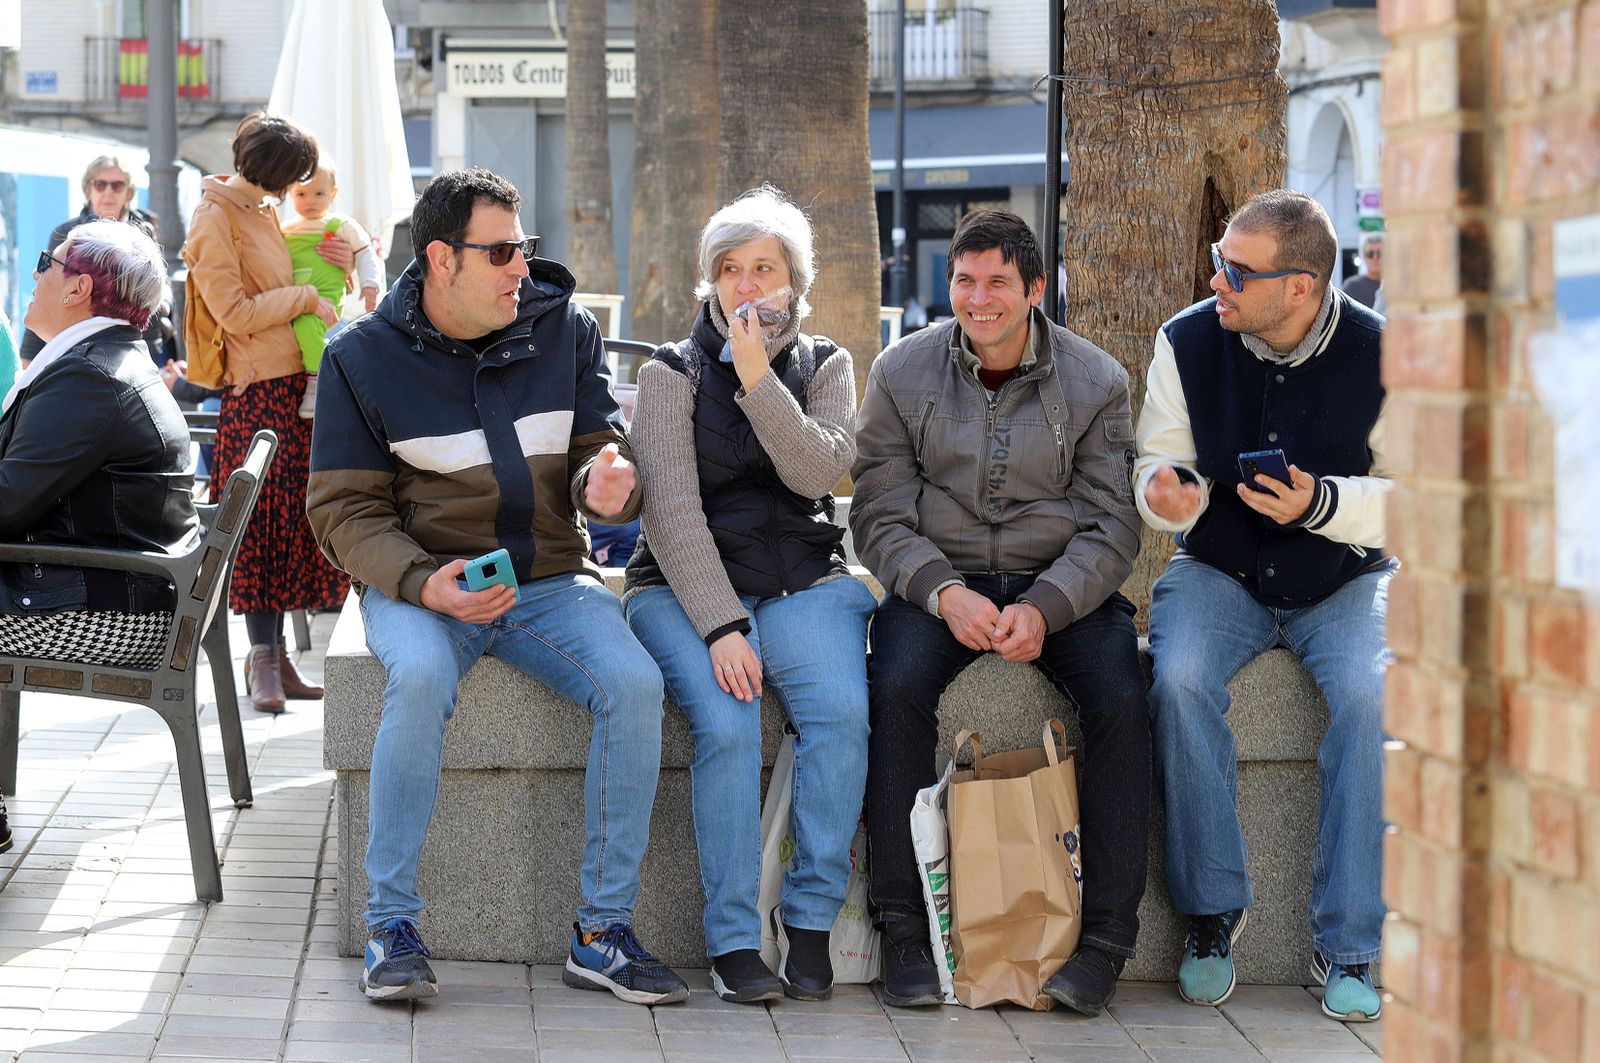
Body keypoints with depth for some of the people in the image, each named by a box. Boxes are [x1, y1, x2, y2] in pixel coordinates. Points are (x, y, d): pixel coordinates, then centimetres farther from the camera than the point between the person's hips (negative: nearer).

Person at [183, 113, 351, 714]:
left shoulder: (264, 214, 18)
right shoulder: (215, 219, -9)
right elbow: (234, 311, -15)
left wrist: (336, 260, 16)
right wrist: (305, 298, -9)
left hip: (294, 385, 8)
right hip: (256, 392, -8)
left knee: (291, 520, 7)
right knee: (263, 521, -7)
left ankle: (274, 653, 12)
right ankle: (263, 658, -3)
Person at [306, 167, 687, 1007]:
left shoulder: (564, 330, 4)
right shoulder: (362, 357, -2)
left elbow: (595, 452, 7)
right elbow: (344, 511, -3)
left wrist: (605, 487, -20)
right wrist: (424, 583, -22)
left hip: (550, 581, 3)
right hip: (419, 583, -2)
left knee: (635, 683, -26)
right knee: (422, 678, -36)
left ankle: (603, 932, -17)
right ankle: (391, 928, -25)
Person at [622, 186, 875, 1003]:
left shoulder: (824, 367, 11)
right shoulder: (673, 374, 3)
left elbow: (820, 471, -9)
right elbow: (673, 510, -8)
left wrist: (758, 380, -17)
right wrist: (721, 626, -19)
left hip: (803, 583, 2)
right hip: (687, 588, -2)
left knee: (841, 711, -28)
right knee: (726, 725, -30)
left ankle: (810, 919, -16)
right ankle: (733, 940, -22)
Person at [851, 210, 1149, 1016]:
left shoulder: (1095, 382, -1)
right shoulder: (903, 373, 1)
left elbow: (1110, 526, -3)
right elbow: (881, 515, -1)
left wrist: (1043, 609, -21)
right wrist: (945, 593, -20)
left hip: (1063, 585, 0)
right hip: (939, 579, 0)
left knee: (1120, 700, -28)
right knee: (897, 688, -30)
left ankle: (1105, 937, -19)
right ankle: (902, 927, -21)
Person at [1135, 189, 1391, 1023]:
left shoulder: (1377, 354, -11)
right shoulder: (1188, 343, -5)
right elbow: (1161, 464, 4)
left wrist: (1322, 503, -27)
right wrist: (1167, 489, -21)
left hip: (1344, 577, -1)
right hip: (1218, 571, 2)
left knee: (1371, 694, -31)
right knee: (1179, 681, -30)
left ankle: (1348, 945, -20)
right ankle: (1212, 913, -15)